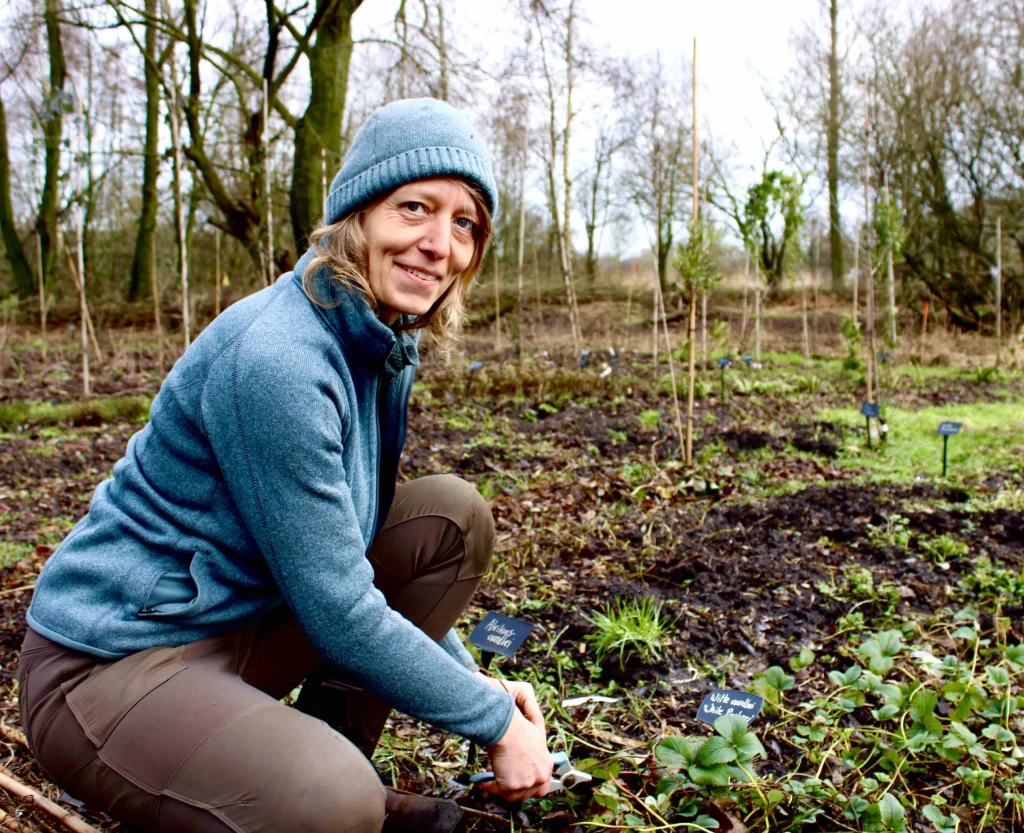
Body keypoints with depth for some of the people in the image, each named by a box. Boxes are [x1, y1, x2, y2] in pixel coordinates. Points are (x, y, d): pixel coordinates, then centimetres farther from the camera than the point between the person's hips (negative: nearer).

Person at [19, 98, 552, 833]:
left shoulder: (386, 342, 1)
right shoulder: (275, 357, -26)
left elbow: (356, 534, 13)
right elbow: (341, 615, -23)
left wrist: (472, 680, 9)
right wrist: (495, 722, -11)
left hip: (243, 622, 9)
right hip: (110, 662, -9)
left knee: (454, 515, 0)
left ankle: (328, 760, 6)